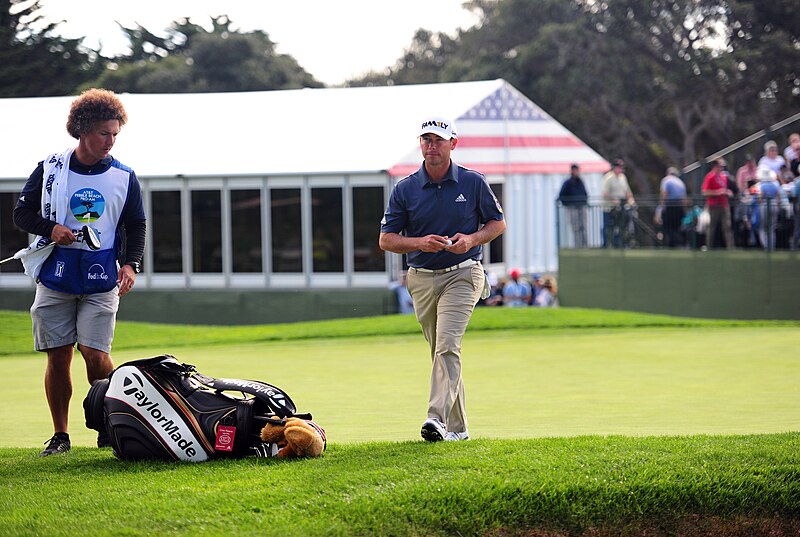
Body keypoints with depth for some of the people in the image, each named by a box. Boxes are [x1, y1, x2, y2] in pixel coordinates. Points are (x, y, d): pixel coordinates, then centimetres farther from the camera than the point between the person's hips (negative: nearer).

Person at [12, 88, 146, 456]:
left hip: (101, 280, -1)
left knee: (94, 353, -11)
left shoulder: (124, 177, 4)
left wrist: (130, 263, -6)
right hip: (55, 277, 1)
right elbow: (22, 212, 8)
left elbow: (136, 227, 10)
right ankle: (60, 435, 12)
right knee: (57, 356, 2)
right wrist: (50, 228, -11)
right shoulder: (50, 169, 3)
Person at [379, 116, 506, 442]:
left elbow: (498, 222, 8)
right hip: (422, 279, 3)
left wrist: (471, 239, -12)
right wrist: (420, 243, -17)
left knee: (448, 346, -20)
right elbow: (386, 239, 2)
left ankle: (437, 417, -30)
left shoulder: (473, 182, -1)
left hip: (462, 275, -3)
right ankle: (457, 427, 16)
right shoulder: (405, 189, 1)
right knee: (440, 352, 9)